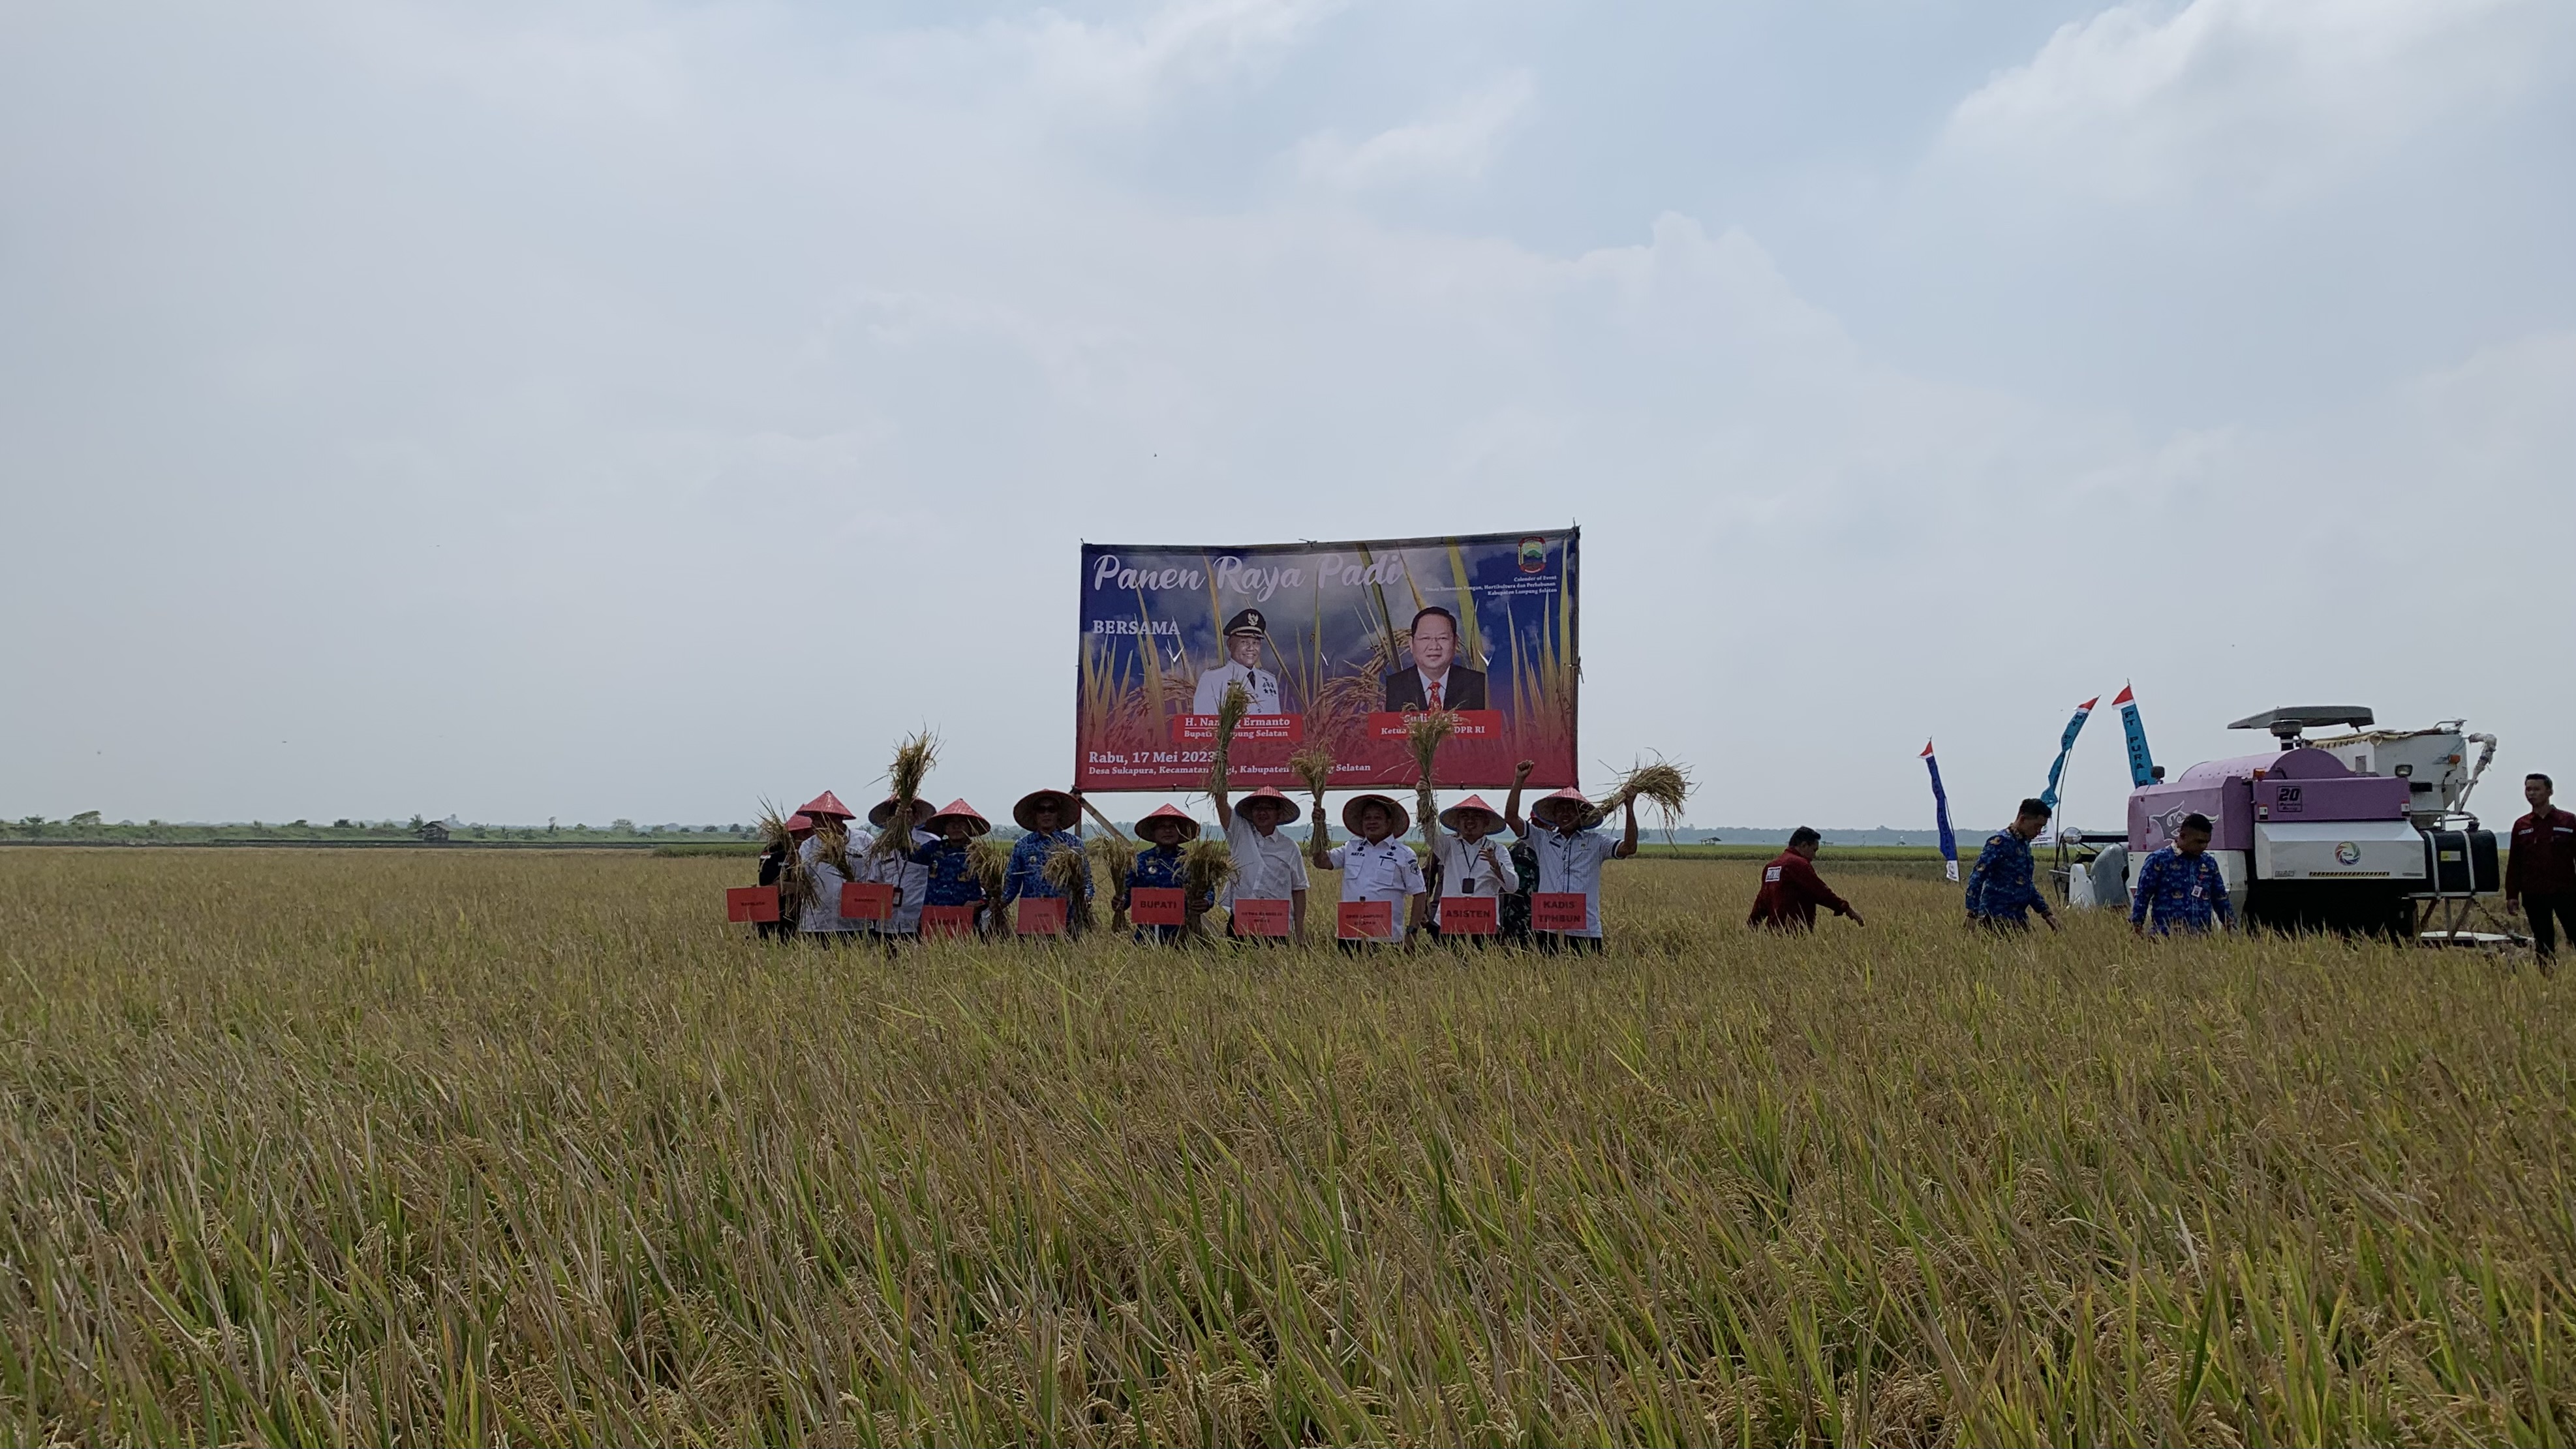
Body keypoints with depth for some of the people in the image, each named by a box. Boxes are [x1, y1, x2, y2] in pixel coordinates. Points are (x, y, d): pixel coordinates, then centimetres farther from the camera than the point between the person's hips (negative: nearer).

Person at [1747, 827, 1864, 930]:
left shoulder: (1770, 866, 17)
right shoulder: (1798, 864, -9)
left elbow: (1762, 899, 20)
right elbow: (1820, 891, -13)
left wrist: (1751, 925, 23)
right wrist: (1847, 909, -8)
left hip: (1773, 928, 9)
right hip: (1795, 931, -9)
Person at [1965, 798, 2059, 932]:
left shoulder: (2024, 845, 17)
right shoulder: (2000, 841, -11)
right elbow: (1977, 878, -18)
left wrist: (2046, 913, 23)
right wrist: (1972, 913, -24)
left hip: (2018, 919, 9)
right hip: (1998, 919, -9)